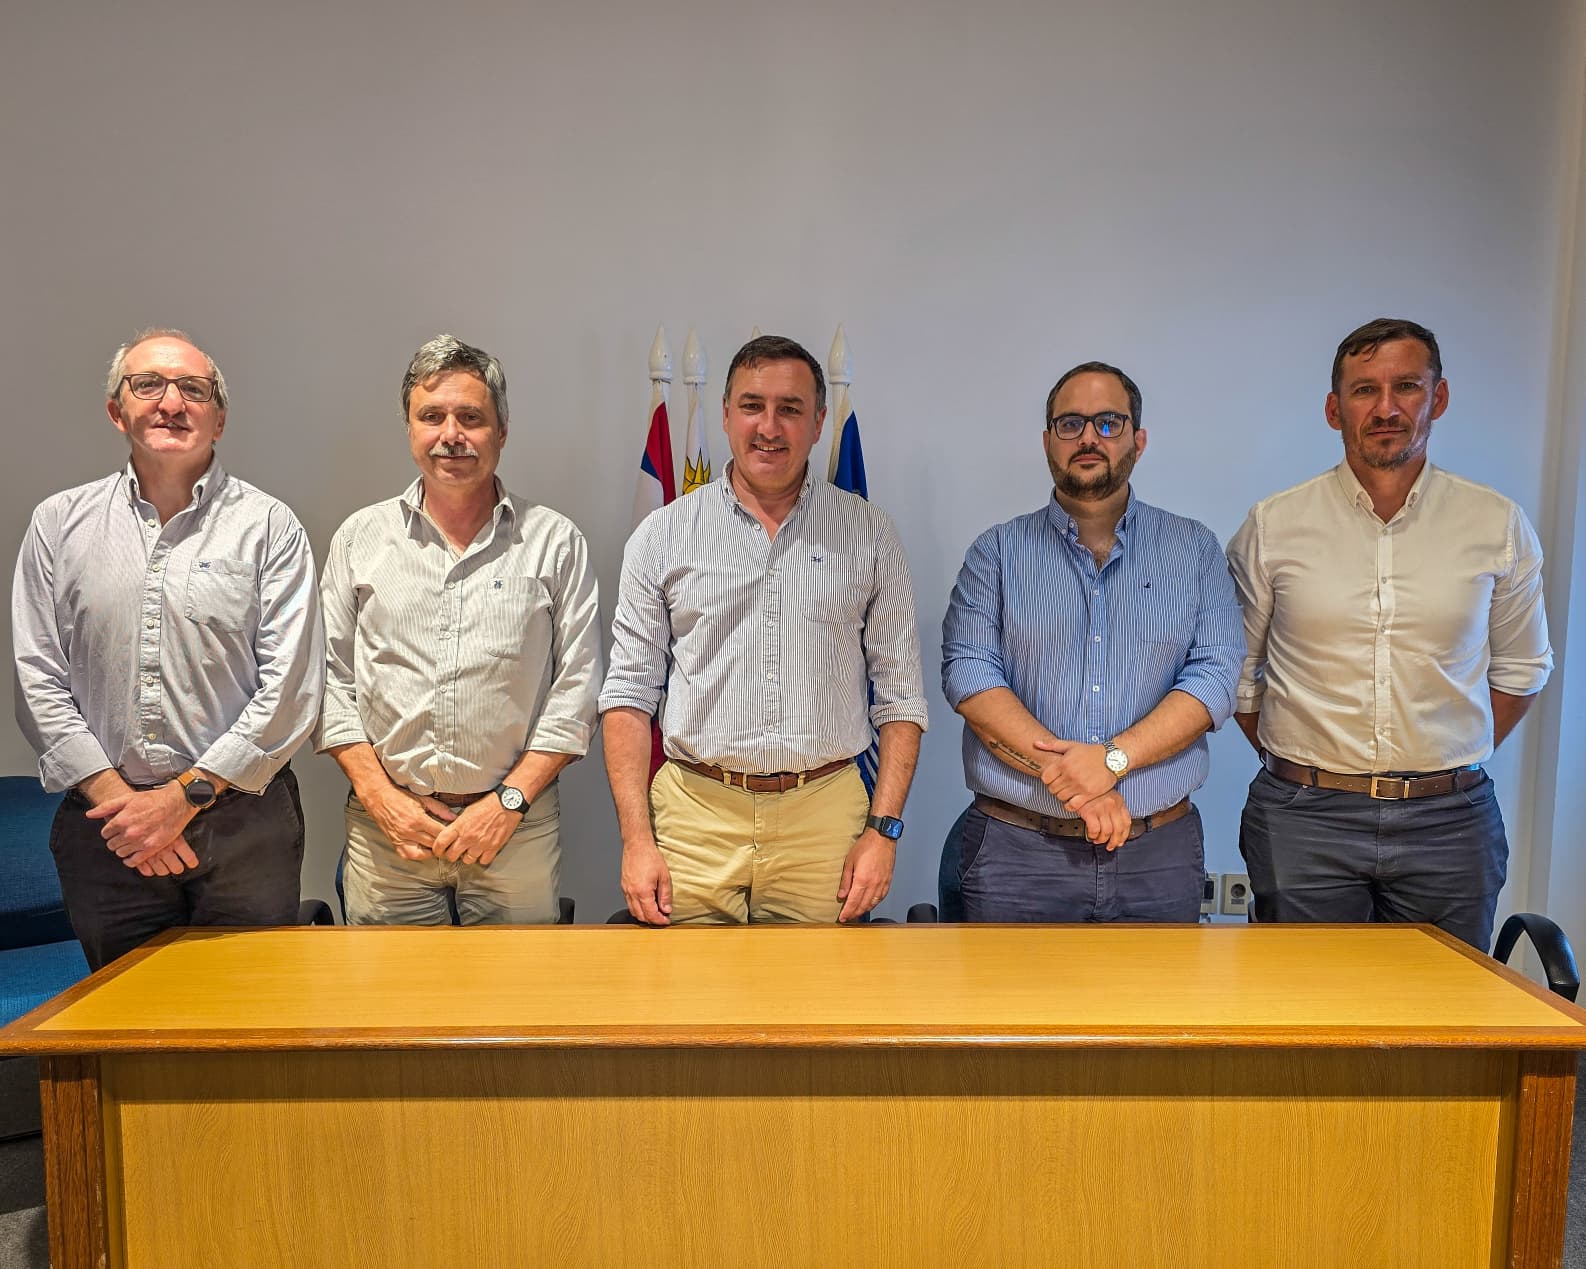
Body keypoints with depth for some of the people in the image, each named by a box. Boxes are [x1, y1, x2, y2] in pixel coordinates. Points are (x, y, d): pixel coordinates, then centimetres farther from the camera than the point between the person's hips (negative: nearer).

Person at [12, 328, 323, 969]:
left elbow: (290, 687, -7)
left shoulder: (269, 526, -1)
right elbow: (37, 680, 3)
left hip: (243, 826, -2)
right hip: (104, 831, 2)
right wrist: (115, 795, -7)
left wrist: (184, 796, -11)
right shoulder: (59, 523, 7)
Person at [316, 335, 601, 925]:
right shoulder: (359, 538, 6)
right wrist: (381, 797, -4)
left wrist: (509, 800, -9)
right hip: (385, 828, 1)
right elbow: (330, 679, 6)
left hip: (516, 826, -1)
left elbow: (576, 687, -2)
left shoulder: (555, 542, 1)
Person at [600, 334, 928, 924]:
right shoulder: (662, 535, 3)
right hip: (694, 815, 0)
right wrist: (636, 840, -5)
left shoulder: (869, 534, 4)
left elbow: (899, 693, 5)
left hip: (824, 816, 0)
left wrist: (883, 828, -4)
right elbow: (629, 692, 3)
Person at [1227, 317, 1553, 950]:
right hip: (1303, 824, -1)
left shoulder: (1499, 525, 2)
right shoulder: (1271, 526, -2)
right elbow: (1234, 669, 6)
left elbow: (1519, 668, 13)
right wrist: (1298, 767, 4)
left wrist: (1443, 765, 8)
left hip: (1449, 824, 1)